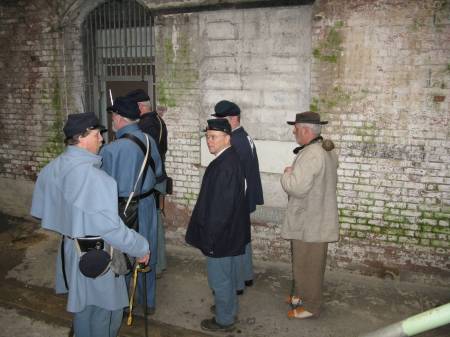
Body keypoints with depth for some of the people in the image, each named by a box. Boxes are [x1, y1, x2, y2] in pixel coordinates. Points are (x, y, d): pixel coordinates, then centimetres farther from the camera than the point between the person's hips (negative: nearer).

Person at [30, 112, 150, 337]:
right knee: (104, 310, 13)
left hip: (71, 247, 8)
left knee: (83, 304, 27)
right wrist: (141, 247, -18)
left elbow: (41, 209, 12)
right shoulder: (92, 175, -29)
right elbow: (109, 226, -29)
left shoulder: (52, 168, -1)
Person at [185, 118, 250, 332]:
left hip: (219, 234, -10)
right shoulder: (228, 159, 4)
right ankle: (229, 308, 44)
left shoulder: (225, 165, -27)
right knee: (227, 273, 25)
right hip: (228, 231, 10)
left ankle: (224, 320, 25)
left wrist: (210, 237, -19)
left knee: (219, 277, 8)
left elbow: (221, 206, -27)